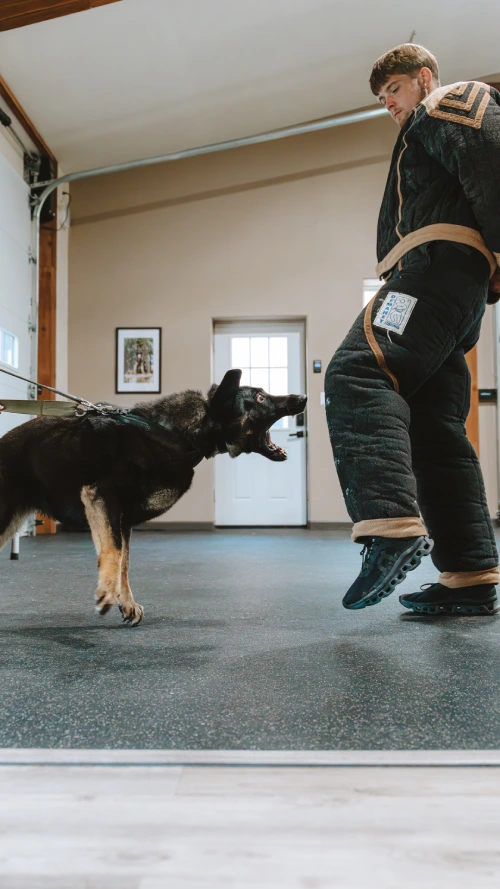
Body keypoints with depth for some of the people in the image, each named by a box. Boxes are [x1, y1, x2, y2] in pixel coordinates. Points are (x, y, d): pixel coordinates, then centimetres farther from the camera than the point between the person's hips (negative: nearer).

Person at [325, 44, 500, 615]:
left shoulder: (451, 104, 11)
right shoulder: (422, 137, 40)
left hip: (438, 265, -10)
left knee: (355, 375, -28)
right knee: (434, 428, 3)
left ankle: (391, 523, -44)